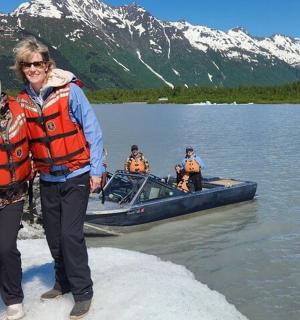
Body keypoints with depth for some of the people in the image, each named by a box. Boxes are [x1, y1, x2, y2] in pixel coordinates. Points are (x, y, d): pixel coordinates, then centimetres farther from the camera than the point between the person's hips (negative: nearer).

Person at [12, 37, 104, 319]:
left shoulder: (69, 90, -12)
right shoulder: (23, 100, 2)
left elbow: (92, 130, -10)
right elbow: (25, 139, 13)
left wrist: (96, 170, -12)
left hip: (76, 175, -5)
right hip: (47, 179, 5)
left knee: (70, 234, -8)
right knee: (53, 235, 12)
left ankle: (83, 292, 7)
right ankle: (63, 283, 32)